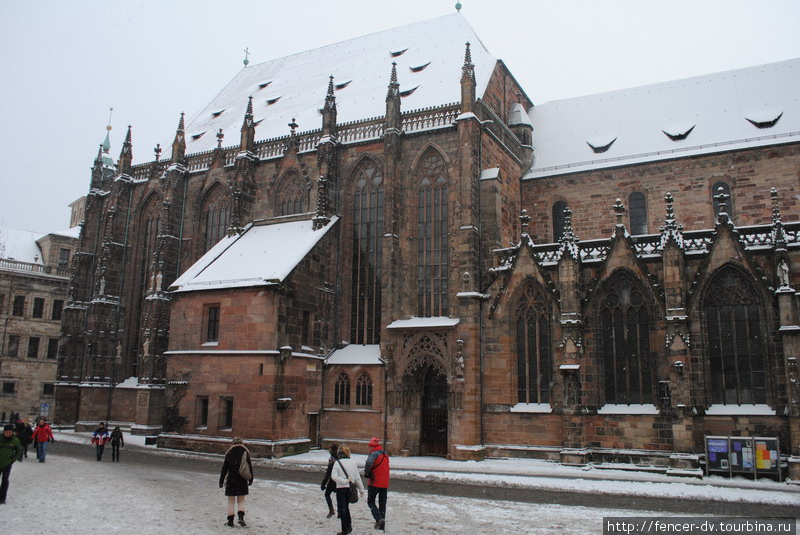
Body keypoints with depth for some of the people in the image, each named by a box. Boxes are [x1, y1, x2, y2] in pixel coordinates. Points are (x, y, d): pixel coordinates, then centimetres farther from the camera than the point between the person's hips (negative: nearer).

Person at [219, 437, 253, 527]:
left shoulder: (229, 454, -6)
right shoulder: (245, 453, -3)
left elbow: (224, 468, -2)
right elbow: (250, 467, 1)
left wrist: (221, 481, 6)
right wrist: (250, 479, 12)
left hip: (231, 480, -1)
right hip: (242, 481, 1)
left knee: (231, 502, 10)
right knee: (241, 501, 12)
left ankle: (230, 521, 11)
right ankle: (241, 517, -6)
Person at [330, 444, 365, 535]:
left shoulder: (337, 463, -8)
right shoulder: (352, 462, 0)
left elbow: (334, 476, -20)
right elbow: (357, 477, 3)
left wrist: (345, 481, -15)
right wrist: (361, 489, 10)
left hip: (341, 488, -4)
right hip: (350, 488, 4)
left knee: (342, 509, 5)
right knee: (346, 507, 22)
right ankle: (349, 526, 26)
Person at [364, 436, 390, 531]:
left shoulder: (374, 454, -14)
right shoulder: (385, 455, 14)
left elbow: (369, 463, -34)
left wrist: (366, 473, -18)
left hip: (375, 483, -7)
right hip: (385, 483, 7)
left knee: (370, 502, 7)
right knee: (382, 504, 13)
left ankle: (379, 518, -13)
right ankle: (382, 526, 14)